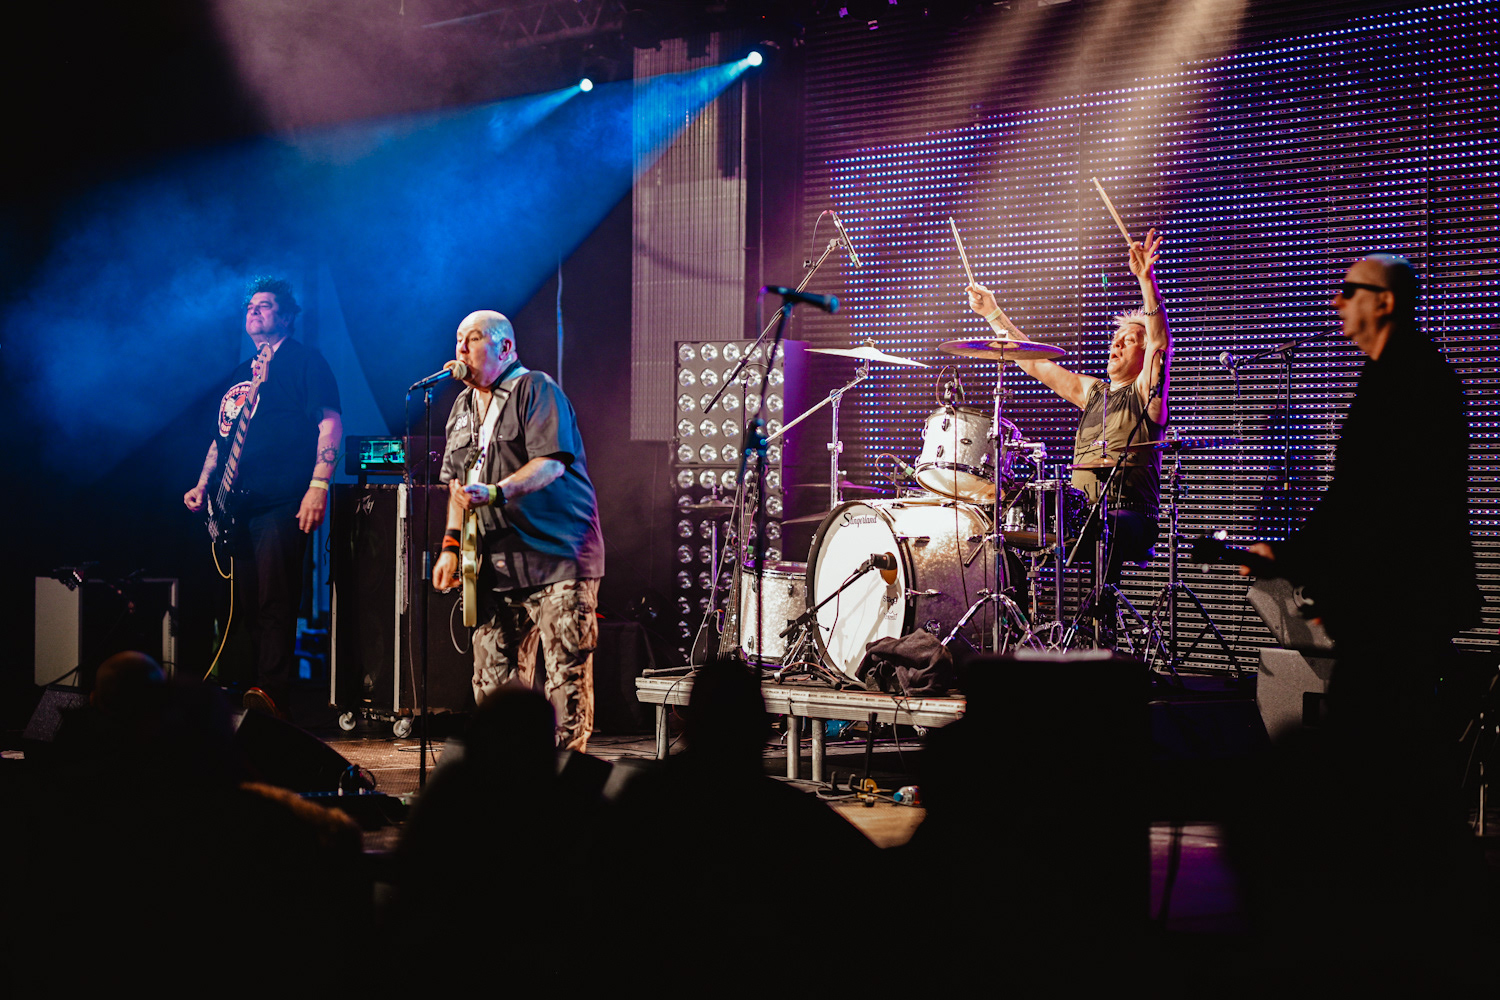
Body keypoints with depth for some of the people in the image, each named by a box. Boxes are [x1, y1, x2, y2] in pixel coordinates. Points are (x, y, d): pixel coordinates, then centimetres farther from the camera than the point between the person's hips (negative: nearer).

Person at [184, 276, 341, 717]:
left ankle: (270, 693, -22)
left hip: (281, 502, -8)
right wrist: (202, 486, 16)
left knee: (274, 600, -16)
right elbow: (221, 439, 30)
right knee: (247, 605, 6)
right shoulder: (240, 374, 24)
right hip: (237, 506, 8)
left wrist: (318, 486, -17)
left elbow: (330, 424, -8)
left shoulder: (304, 361, 1)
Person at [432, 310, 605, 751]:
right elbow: (458, 484, 25)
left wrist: (495, 493, -28)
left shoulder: (537, 390, -4)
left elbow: (551, 463, -17)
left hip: (558, 555, -7)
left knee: (566, 677, -8)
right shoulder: (463, 407, 19)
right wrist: (451, 544, 14)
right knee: (492, 682, 5)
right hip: (497, 566, 7)